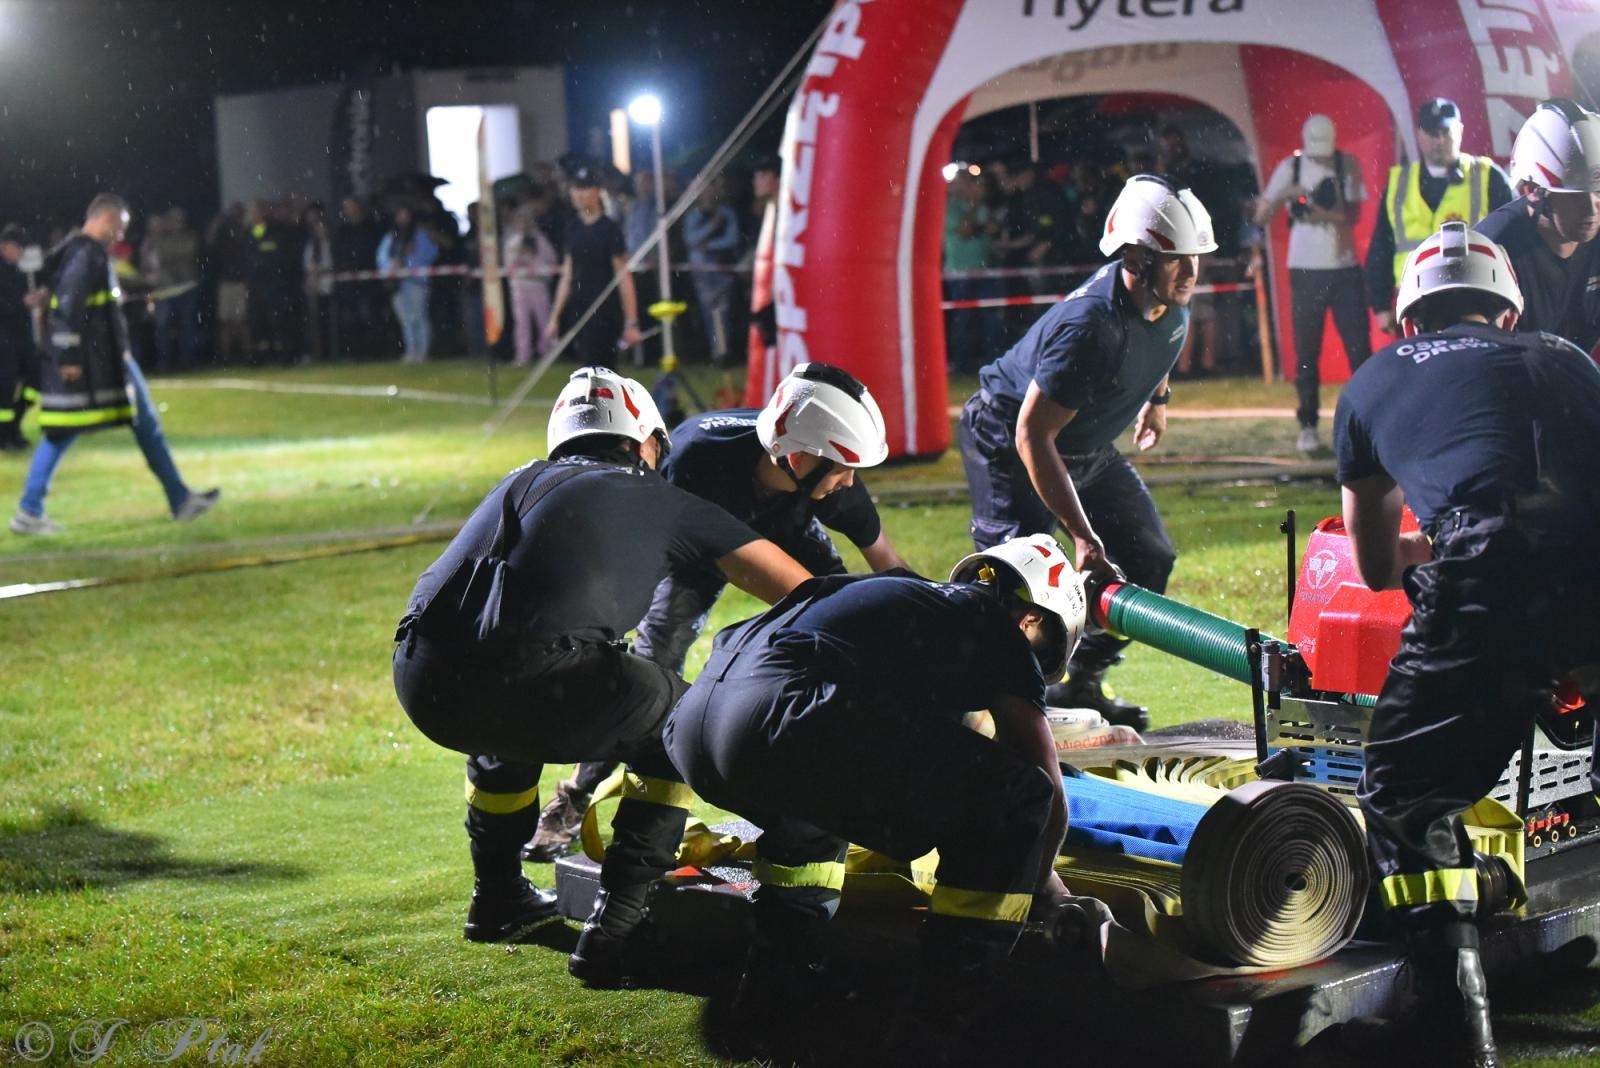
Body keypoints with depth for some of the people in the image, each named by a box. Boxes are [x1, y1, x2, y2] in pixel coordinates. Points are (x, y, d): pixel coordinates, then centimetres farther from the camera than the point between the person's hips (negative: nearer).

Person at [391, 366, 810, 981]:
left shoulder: (523, 480, 34)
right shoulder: (661, 499, 22)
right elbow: (798, 589, 26)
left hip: (424, 681, 5)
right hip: (531, 675, -5)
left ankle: (498, 898, 44)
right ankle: (615, 926, 8)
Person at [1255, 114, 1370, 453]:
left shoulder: (1348, 166, 1)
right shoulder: (1290, 168, 1)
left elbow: (1354, 214, -5)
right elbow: (1261, 217, -1)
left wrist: (1323, 213, -22)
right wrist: (1284, 195, -20)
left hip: (1345, 268, 0)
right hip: (1306, 270, 0)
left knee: (1359, 346, -3)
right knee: (1306, 352, 2)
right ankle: (1308, 425, 8)